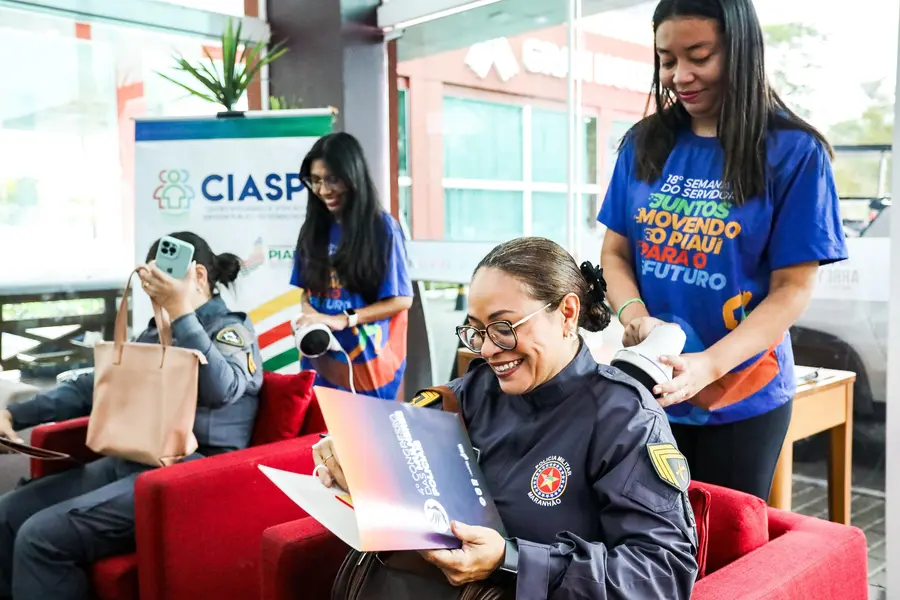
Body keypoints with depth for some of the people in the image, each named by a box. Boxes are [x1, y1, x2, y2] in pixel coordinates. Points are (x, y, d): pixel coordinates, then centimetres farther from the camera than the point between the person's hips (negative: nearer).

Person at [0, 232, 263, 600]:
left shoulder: (232, 330, -5)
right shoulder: (157, 332, 19)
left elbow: (220, 390, -27)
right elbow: (95, 385, 22)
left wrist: (181, 312, -29)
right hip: (128, 461, 9)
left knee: (41, 536, -18)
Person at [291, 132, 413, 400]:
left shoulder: (383, 228, -7)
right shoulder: (313, 228, 6)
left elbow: (402, 299, -9)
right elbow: (304, 288, 10)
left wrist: (343, 320, -17)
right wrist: (311, 316, -12)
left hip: (368, 363, -3)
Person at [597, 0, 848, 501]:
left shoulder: (793, 152, -8)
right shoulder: (644, 145, 2)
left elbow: (792, 289, -10)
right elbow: (616, 253, 6)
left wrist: (707, 365, -24)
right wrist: (634, 315, -15)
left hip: (743, 396, -2)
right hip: (649, 388, 3)